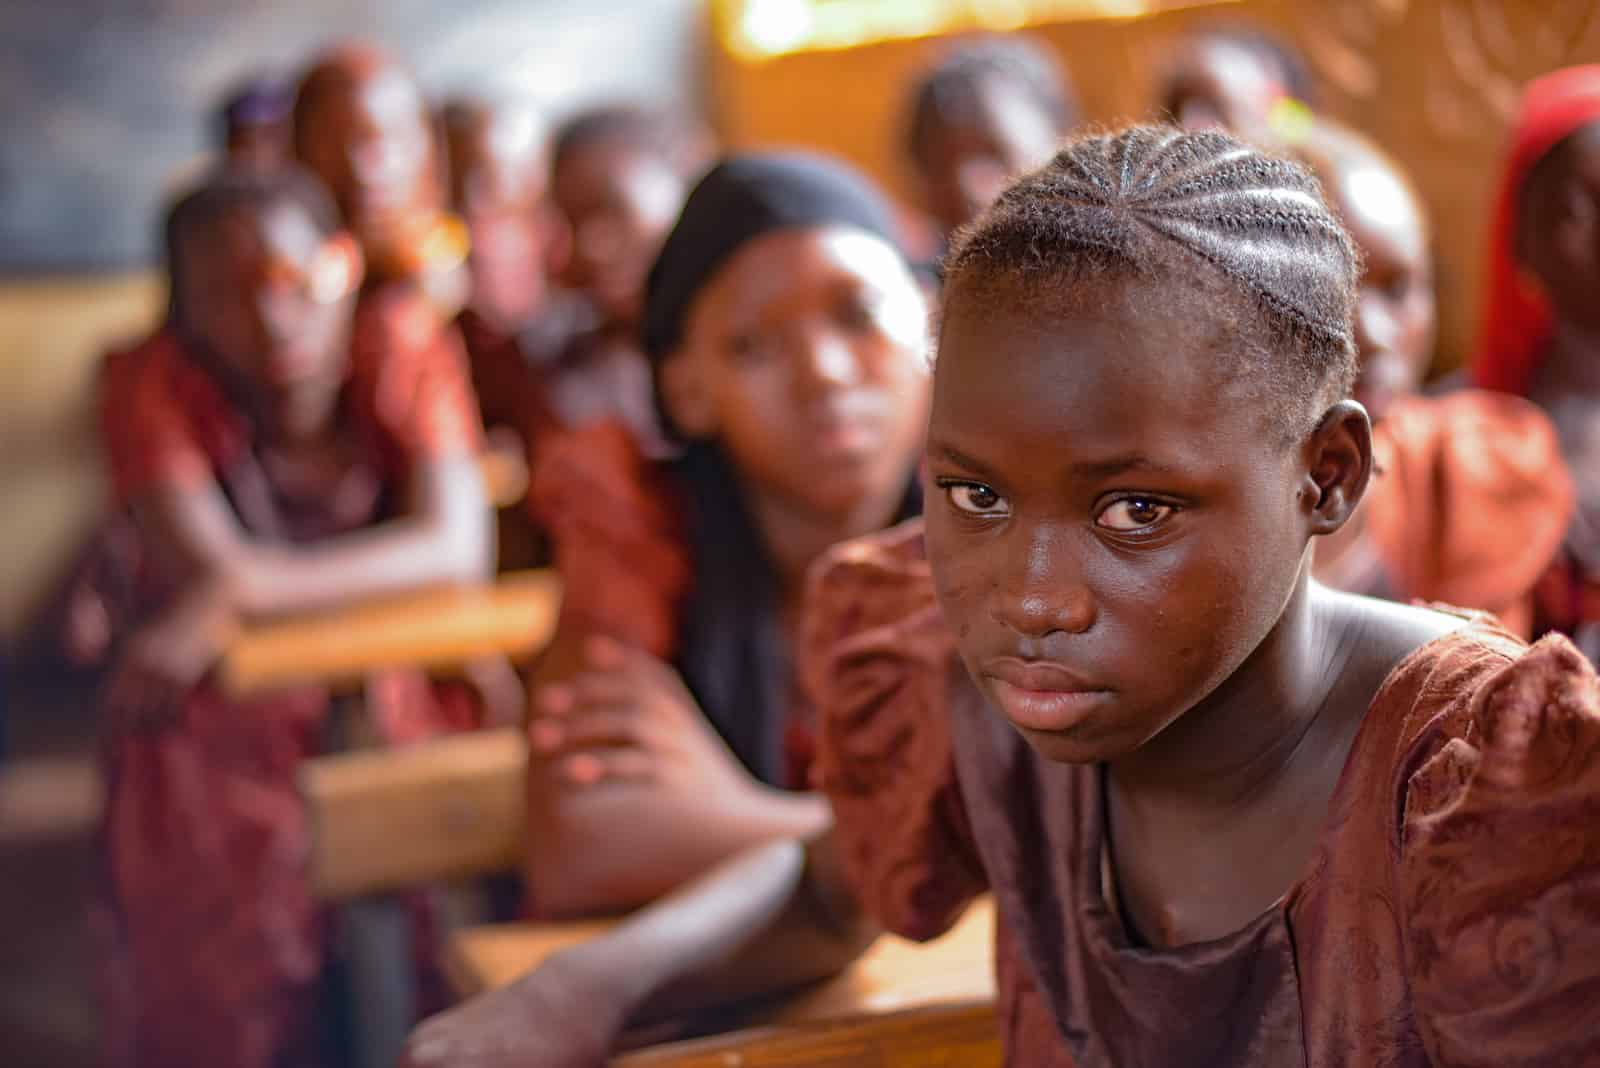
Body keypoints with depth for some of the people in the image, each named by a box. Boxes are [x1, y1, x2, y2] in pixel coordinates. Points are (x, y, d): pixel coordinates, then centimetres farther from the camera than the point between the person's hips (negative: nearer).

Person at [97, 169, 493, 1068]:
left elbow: (462, 551, -20)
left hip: (396, 701, 1)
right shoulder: (154, 384, -10)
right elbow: (207, 567, -22)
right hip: (220, 731, -1)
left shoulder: (407, 353, -8)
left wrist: (242, 592, -28)